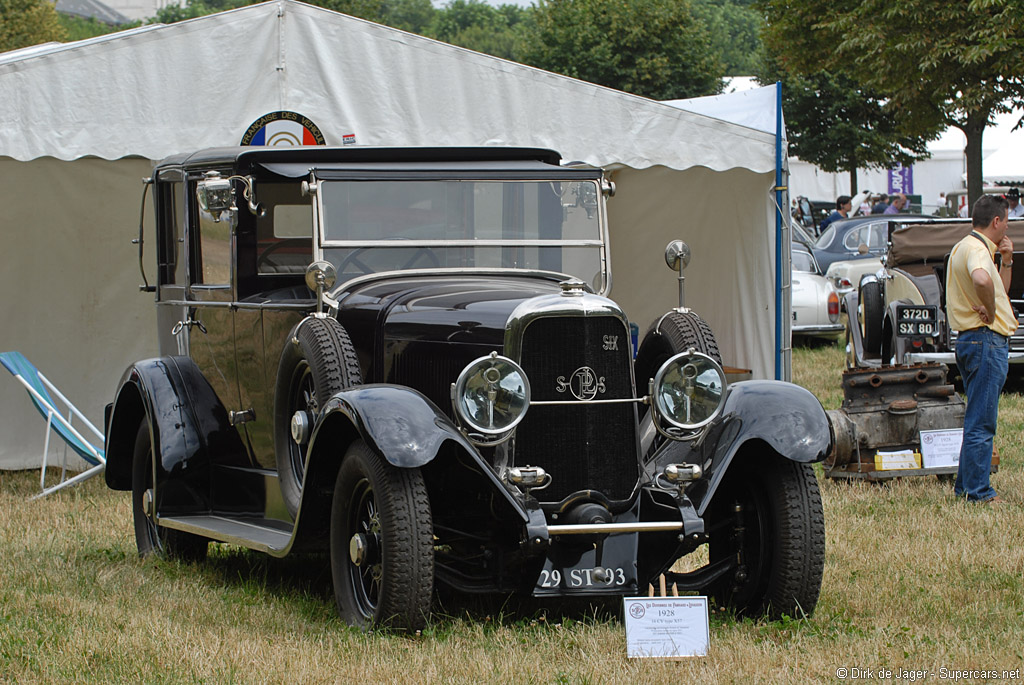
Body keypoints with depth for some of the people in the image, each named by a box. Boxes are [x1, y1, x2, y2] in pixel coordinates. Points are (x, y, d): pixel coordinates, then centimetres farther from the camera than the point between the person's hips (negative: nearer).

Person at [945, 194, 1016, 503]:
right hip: (986, 339, -11)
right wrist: (990, 312, -23)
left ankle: (965, 485, 23)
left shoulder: (965, 247, 19)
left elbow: (999, 291, 28)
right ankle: (978, 492, -5)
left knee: (978, 420, 17)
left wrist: (1006, 261, 16)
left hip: (971, 340, 11)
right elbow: (982, 280, -38)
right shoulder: (976, 249, -14)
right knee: (981, 422, -7)